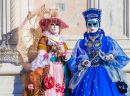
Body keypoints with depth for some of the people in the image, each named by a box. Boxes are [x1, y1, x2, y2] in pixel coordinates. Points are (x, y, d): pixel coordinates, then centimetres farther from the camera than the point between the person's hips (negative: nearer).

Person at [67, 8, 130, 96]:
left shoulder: (108, 41, 5)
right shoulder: (81, 43, 10)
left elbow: (122, 58, 3)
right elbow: (72, 62, 7)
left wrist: (112, 57, -16)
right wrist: (81, 63, -13)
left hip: (104, 77, -1)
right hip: (86, 77, 1)